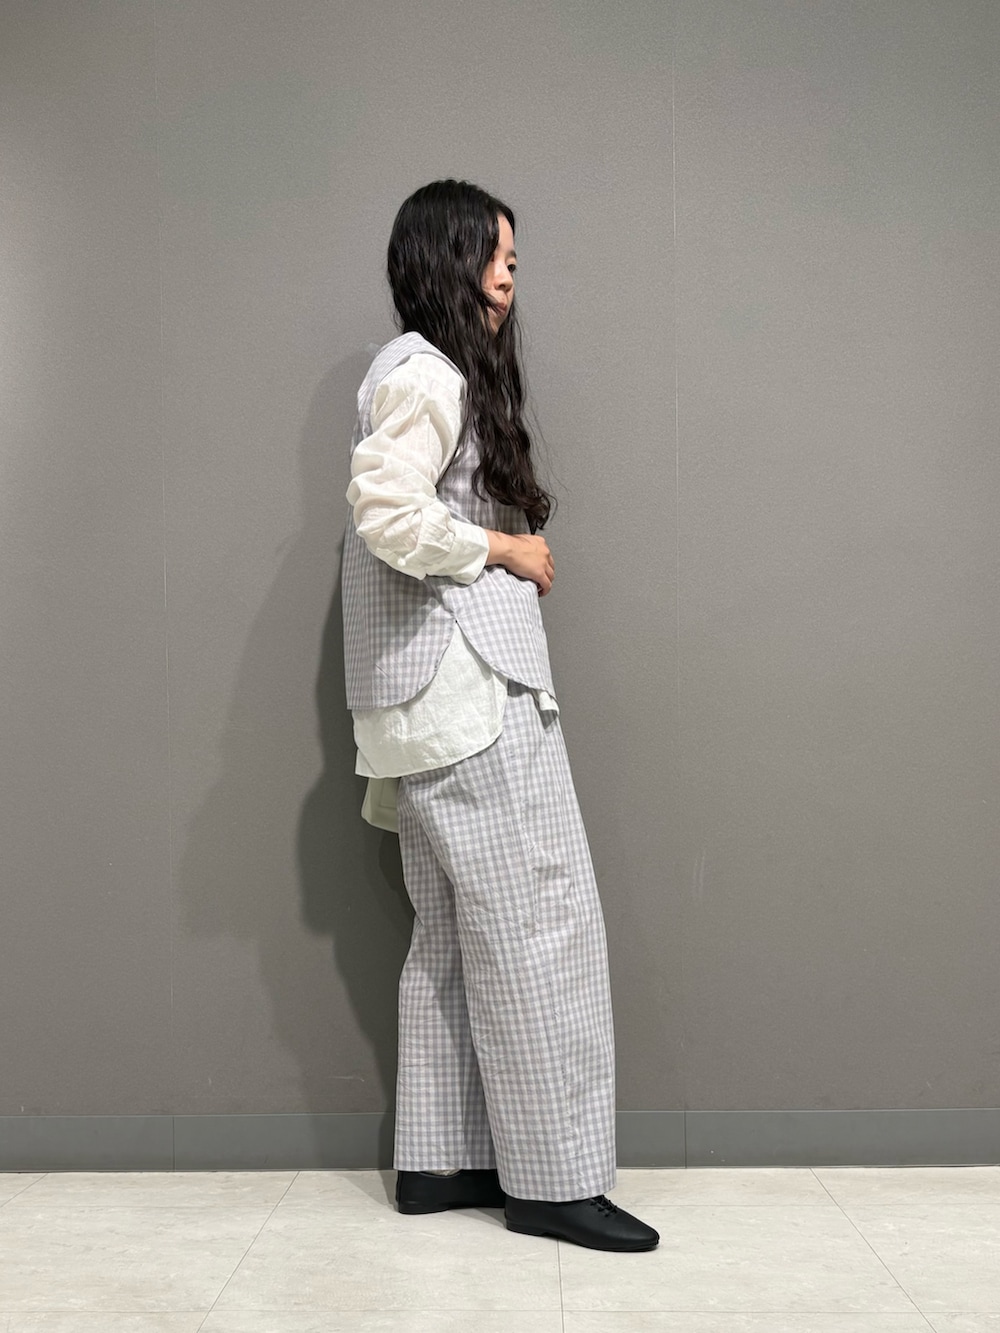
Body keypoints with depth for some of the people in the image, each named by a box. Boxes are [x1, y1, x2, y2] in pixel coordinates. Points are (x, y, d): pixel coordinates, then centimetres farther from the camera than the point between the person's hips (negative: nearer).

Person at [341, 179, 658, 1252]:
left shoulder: (443, 371, 22)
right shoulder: (426, 371, -10)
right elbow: (388, 511, -23)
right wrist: (503, 548, -11)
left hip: (444, 696, 11)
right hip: (467, 683, -11)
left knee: (454, 935, 12)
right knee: (536, 924, -6)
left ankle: (438, 1160, 20)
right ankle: (552, 1177, 4)